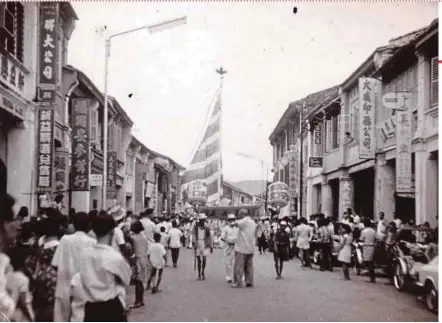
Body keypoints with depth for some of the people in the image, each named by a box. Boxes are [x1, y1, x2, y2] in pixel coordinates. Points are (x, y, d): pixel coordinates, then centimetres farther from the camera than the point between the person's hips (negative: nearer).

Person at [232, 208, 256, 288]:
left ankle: (237, 282, -4)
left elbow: (236, 224, -22)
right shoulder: (253, 222, 13)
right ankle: (249, 282, 10)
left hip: (241, 248, -7)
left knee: (239, 266, -3)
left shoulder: (244, 220, -11)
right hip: (250, 248, 7)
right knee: (249, 265, 11)